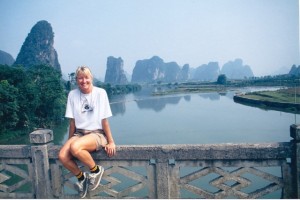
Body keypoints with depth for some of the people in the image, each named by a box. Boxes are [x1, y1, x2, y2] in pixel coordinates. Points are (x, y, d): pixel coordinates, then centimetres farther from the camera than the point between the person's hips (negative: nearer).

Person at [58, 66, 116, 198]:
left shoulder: (100, 93, -8)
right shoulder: (72, 94, 1)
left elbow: (104, 120, -7)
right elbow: (72, 121, 6)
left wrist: (111, 142, -6)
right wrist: (69, 141, 7)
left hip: (97, 133, -4)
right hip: (79, 133, 4)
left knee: (75, 148, -33)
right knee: (62, 156, -22)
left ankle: (96, 170, -5)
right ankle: (81, 177, 8)